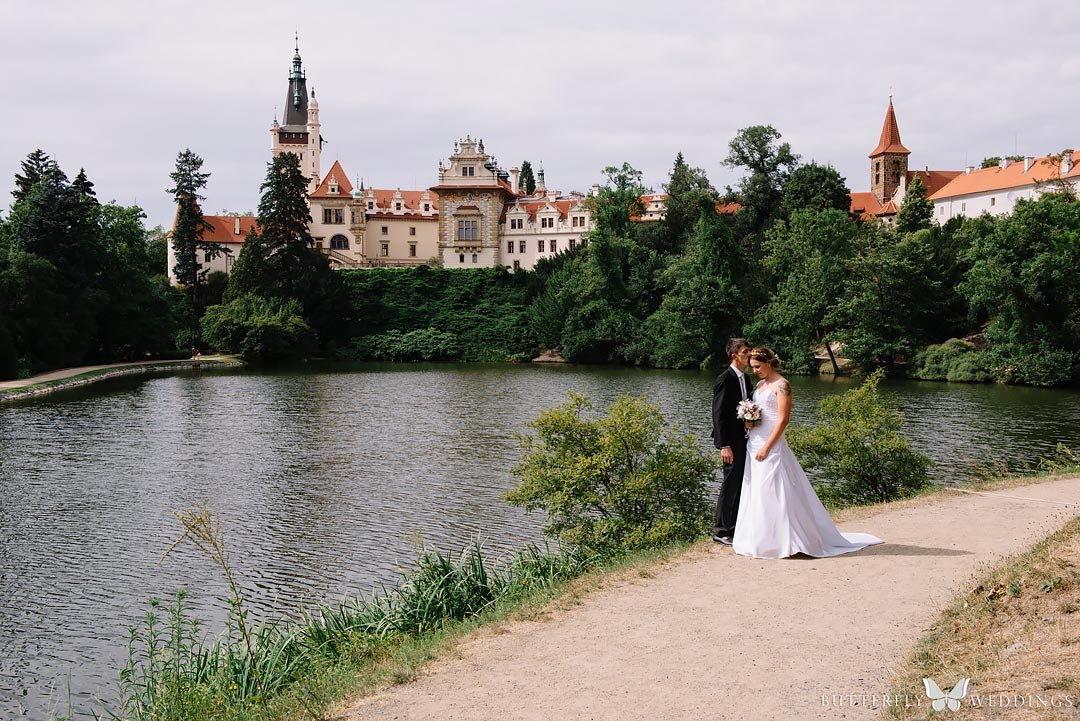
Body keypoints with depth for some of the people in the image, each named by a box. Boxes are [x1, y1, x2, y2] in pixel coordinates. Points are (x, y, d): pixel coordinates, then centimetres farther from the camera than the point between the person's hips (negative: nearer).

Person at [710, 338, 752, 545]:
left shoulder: (744, 378, 13)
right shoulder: (725, 379, -14)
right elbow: (718, 414, -18)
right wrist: (724, 445, -22)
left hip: (742, 438, 9)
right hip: (731, 440, -9)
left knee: (740, 484, 14)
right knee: (731, 484, -5)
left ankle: (734, 527, 24)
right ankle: (721, 531, 4)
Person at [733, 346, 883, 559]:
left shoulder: (781, 385, -10)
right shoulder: (760, 384, 15)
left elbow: (783, 420, -15)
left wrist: (767, 447, -19)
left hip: (771, 446, -9)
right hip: (754, 443, 9)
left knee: (772, 493, -7)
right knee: (755, 493, 9)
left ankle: (779, 541, -1)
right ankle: (759, 538, 15)